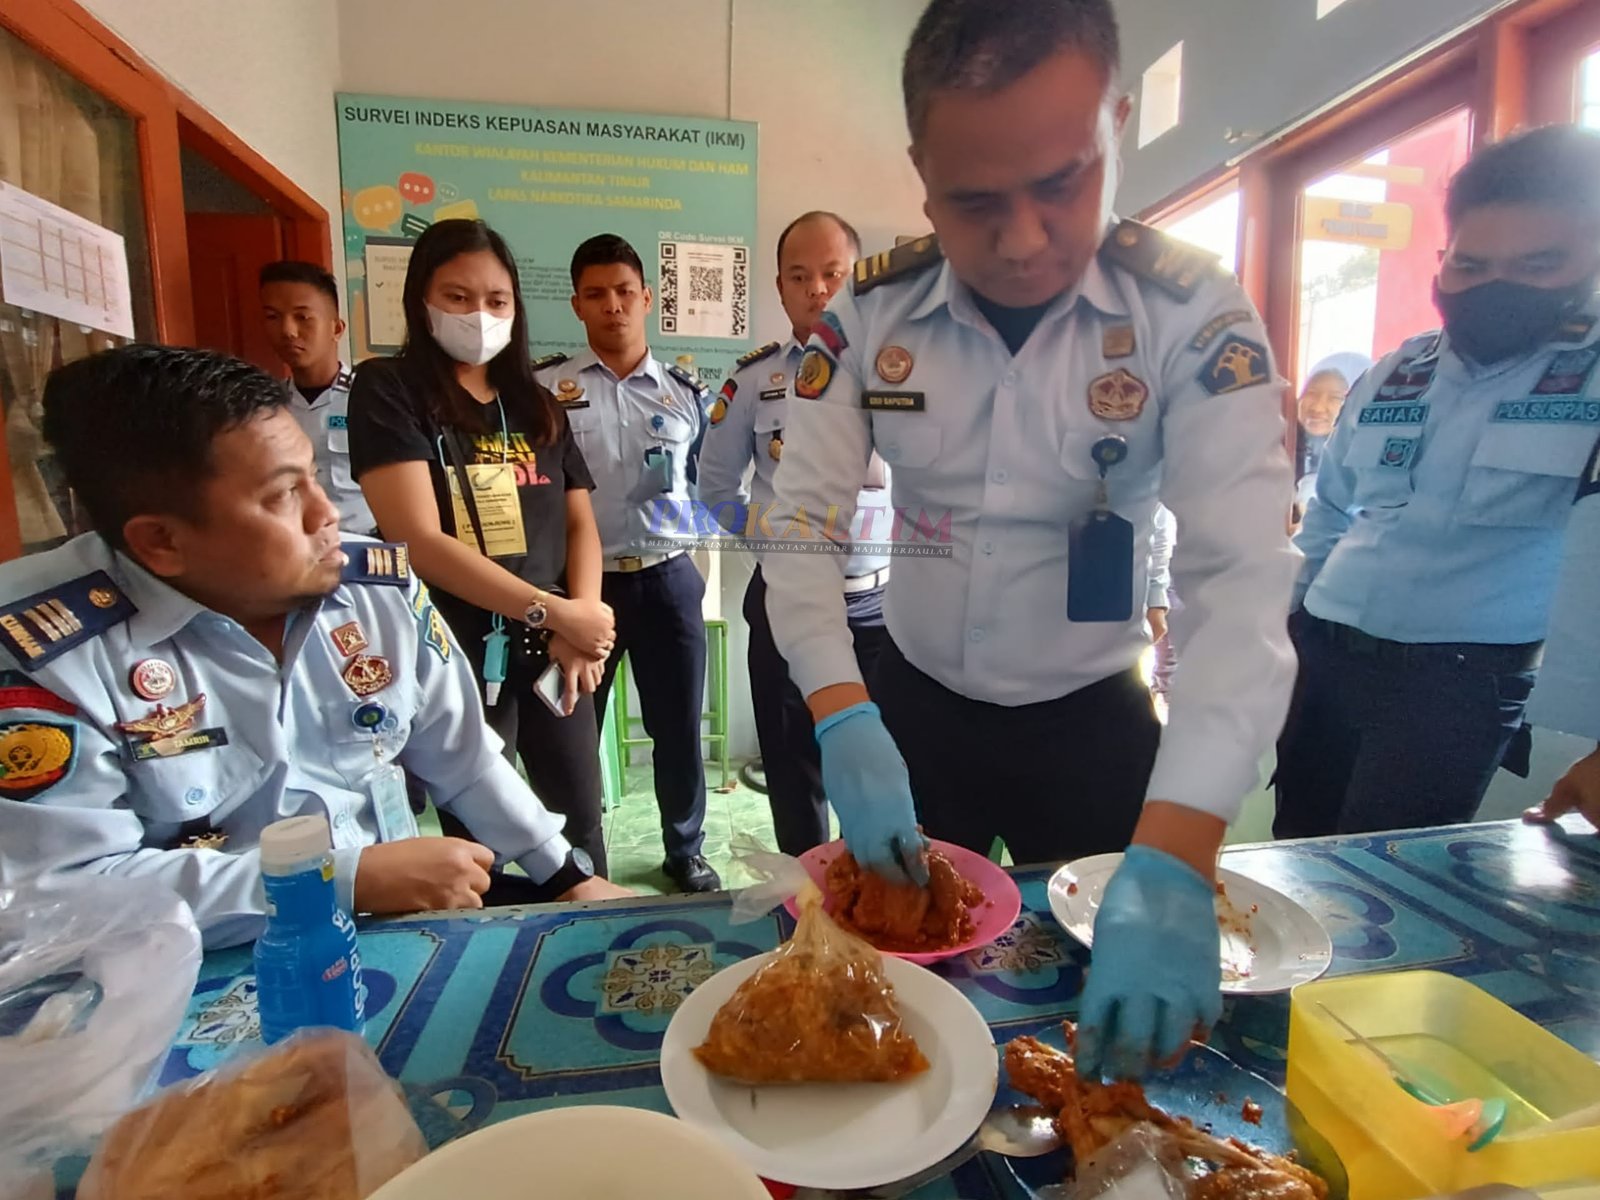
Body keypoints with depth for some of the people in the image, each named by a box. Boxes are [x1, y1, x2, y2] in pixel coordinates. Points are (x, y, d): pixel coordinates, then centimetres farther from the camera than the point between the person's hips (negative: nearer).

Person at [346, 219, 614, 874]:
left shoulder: (536, 403, 11)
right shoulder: (388, 390, -6)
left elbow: (580, 523, 7)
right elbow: (419, 541, -16)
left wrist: (581, 624, -10)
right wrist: (554, 612, -17)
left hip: (554, 650, 5)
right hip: (459, 652, -5)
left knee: (581, 820, 17)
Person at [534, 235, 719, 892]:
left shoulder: (685, 391, 8)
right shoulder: (543, 385, 1)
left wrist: (680, 497, -9)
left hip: (668, 579, 2)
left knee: (679, 727, 10)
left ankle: (685, 851, 31)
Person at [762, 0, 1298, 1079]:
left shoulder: (1194, 312, -17)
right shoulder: (869, 310, -10)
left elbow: (1243, 582, -26)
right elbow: (802, 521, -13)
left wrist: (1172, 863, -38)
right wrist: (845, 724, -28)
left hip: (1095, 718, -1)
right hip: (916, 707, 2)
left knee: (1111, 1015, 18)